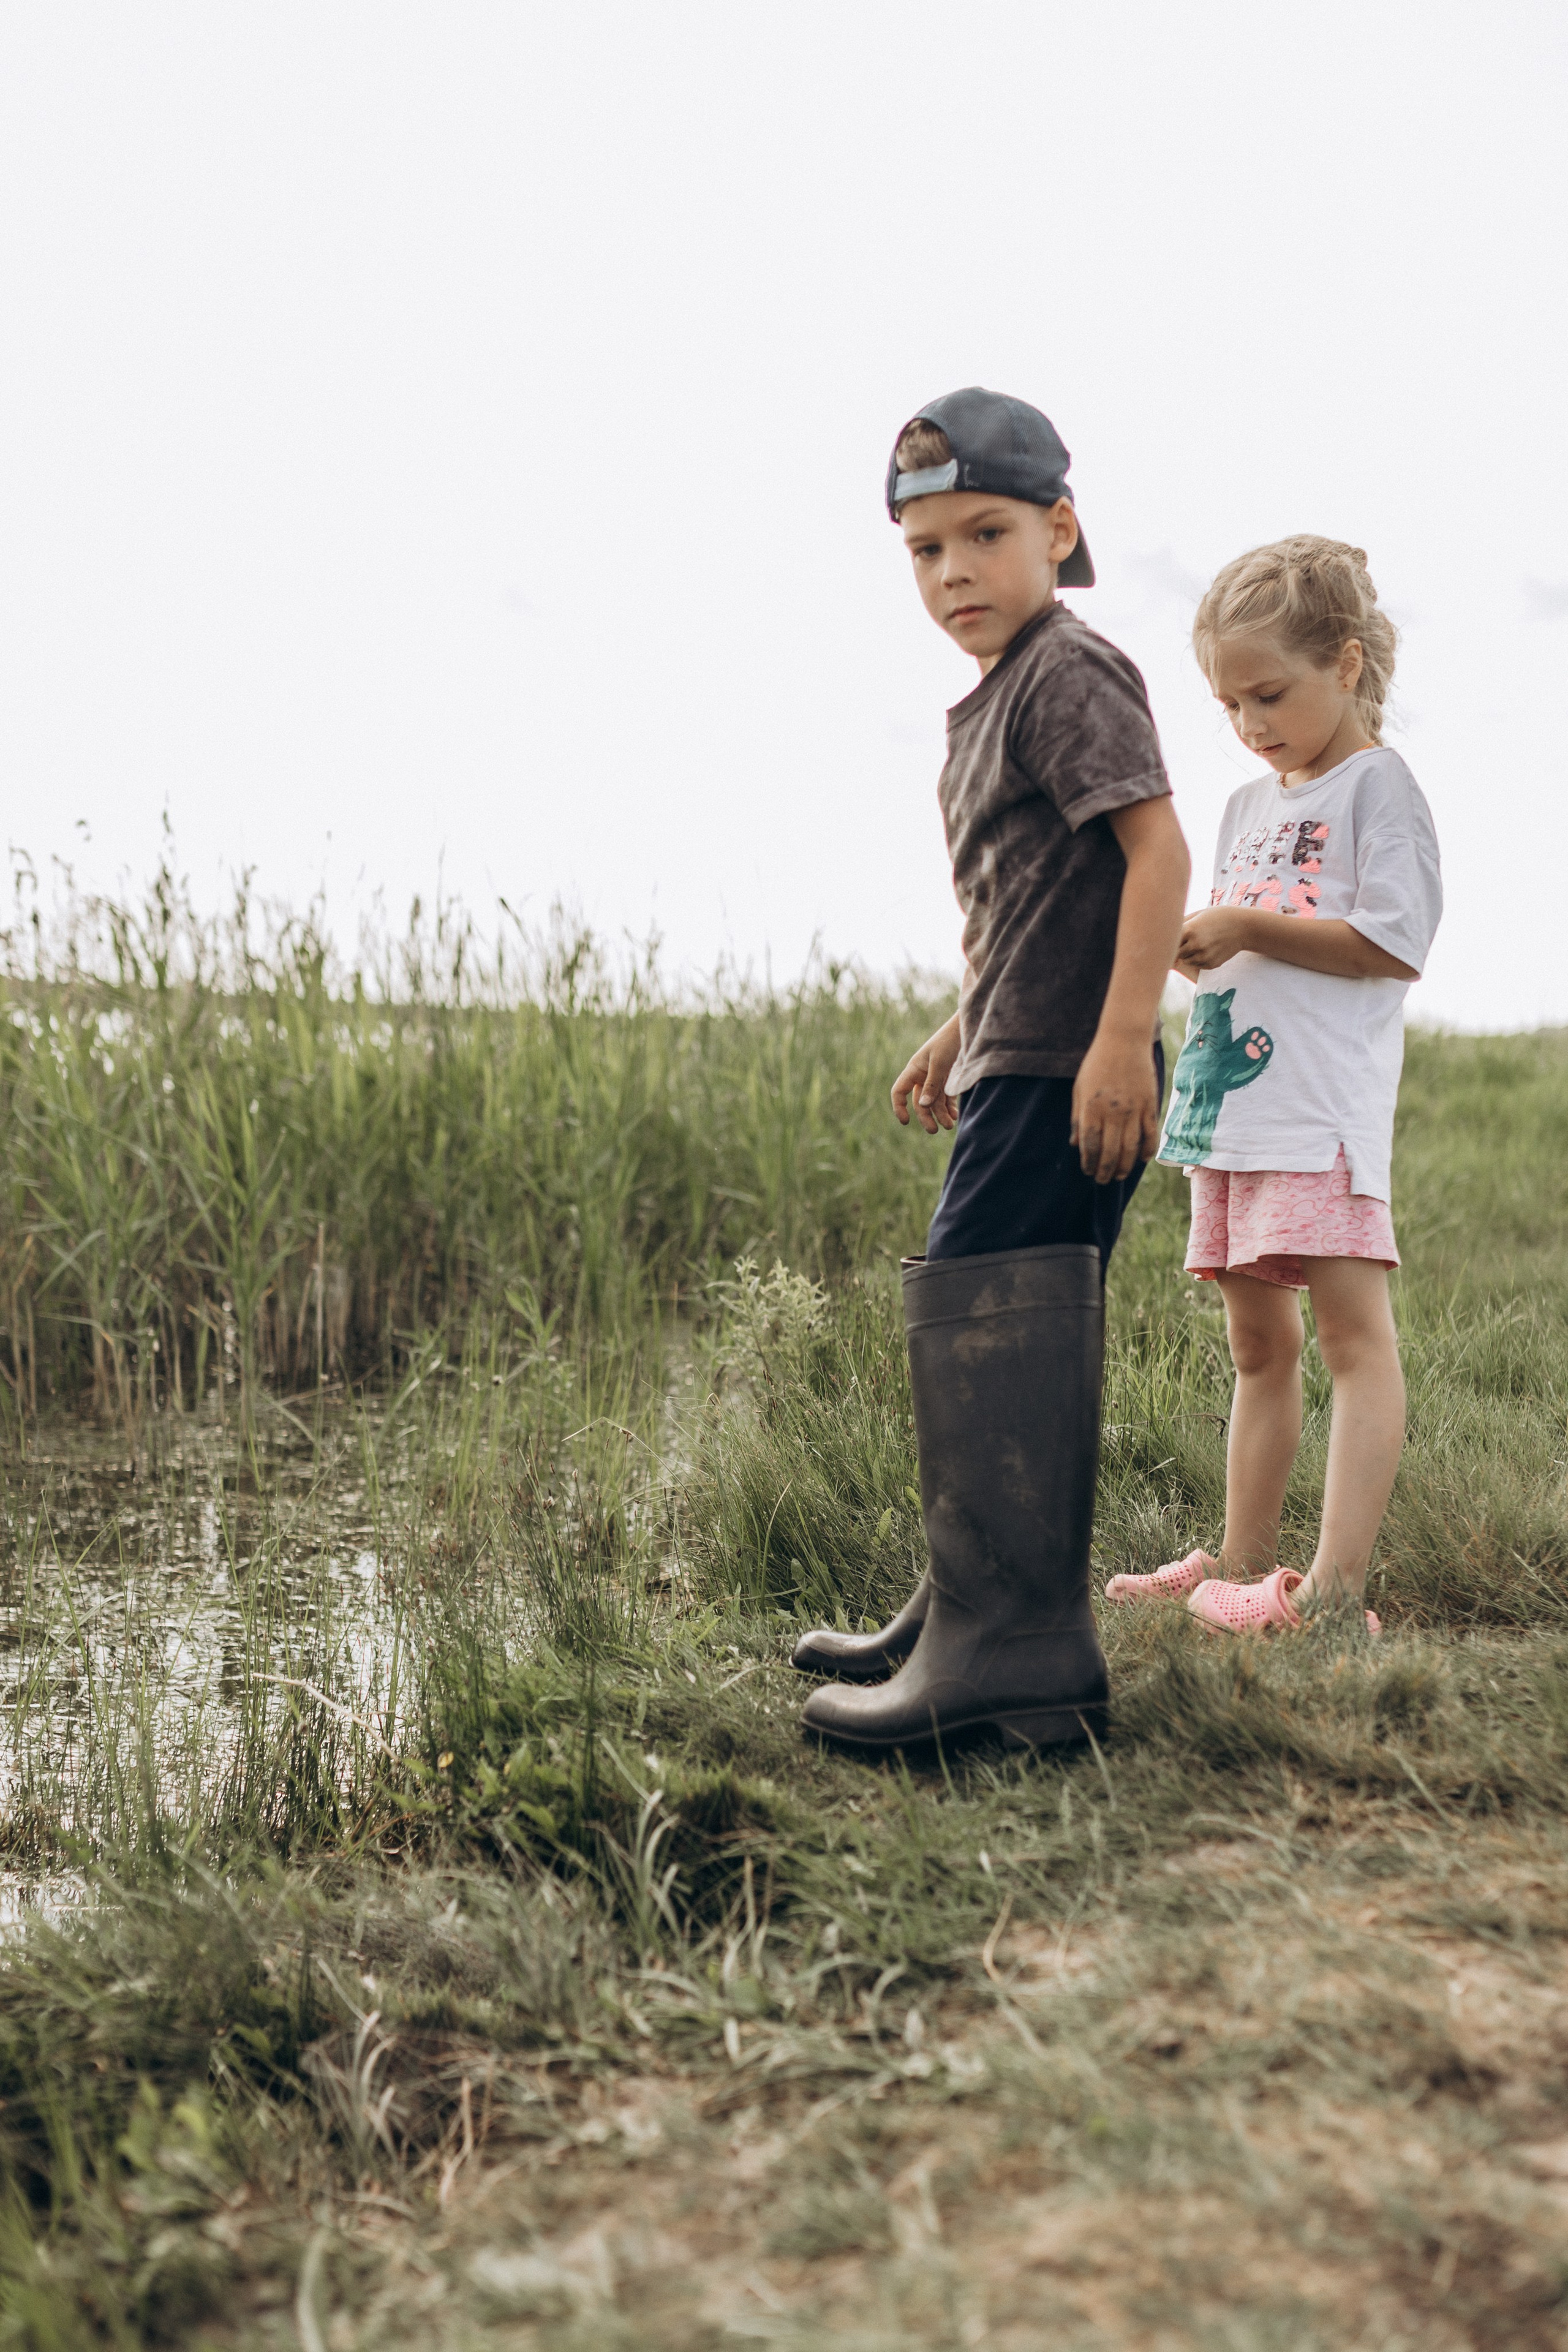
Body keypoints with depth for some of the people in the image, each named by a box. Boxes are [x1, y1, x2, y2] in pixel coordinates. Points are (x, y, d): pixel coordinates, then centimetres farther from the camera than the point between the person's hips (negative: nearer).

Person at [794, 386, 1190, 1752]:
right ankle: (974, 1621, 24)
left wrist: (1123, 1038, -26)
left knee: (977, 1321, -13)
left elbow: (1158, 848, -20)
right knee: (1011, 1339, 14)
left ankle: (1010, 1653, -10)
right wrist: (962, 1034, 29)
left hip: (1064, 1076, -10)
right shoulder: (994, 702, 20)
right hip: (1020, 1069, 10)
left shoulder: (1071, 674, -10)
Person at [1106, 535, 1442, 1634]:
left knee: (1352, 1328, -11)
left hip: (1323, 1110, -9)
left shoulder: (1377, 784, -3)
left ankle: (1337, 1586, -15)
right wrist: (1181, 944, 3)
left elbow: (1394, 945, -13)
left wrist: (1248, 928, -14)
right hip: (1231, 1102, 9)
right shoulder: (1249, 804, 21)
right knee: (1259, 1344, 12)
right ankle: (1245, 1563, 18)